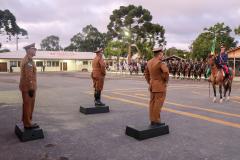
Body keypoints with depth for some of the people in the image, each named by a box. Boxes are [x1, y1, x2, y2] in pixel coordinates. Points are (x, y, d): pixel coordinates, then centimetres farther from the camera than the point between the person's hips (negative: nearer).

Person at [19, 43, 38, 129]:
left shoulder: (25, 60, 15)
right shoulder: (28, 60, -18)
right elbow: (28, 76, -23)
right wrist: (31, 88, -23)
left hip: (26, 87, 10)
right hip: (28, 87, -10)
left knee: (27, 105, 15)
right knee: (28, 105, -3)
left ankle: (26, 122, 24)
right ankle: (28, 124, 5)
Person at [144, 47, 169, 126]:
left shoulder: (149, 62, 8)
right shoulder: (160, 62, -17)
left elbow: (146, 73, 15)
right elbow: (166, 72, -29)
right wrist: (166, 80, -11)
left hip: (152, 86, 8)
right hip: (160, 86, -8)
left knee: (152, 103, 9)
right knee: (158, 104, -2)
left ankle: (152, 120, 15)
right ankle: (156, 121, 3)